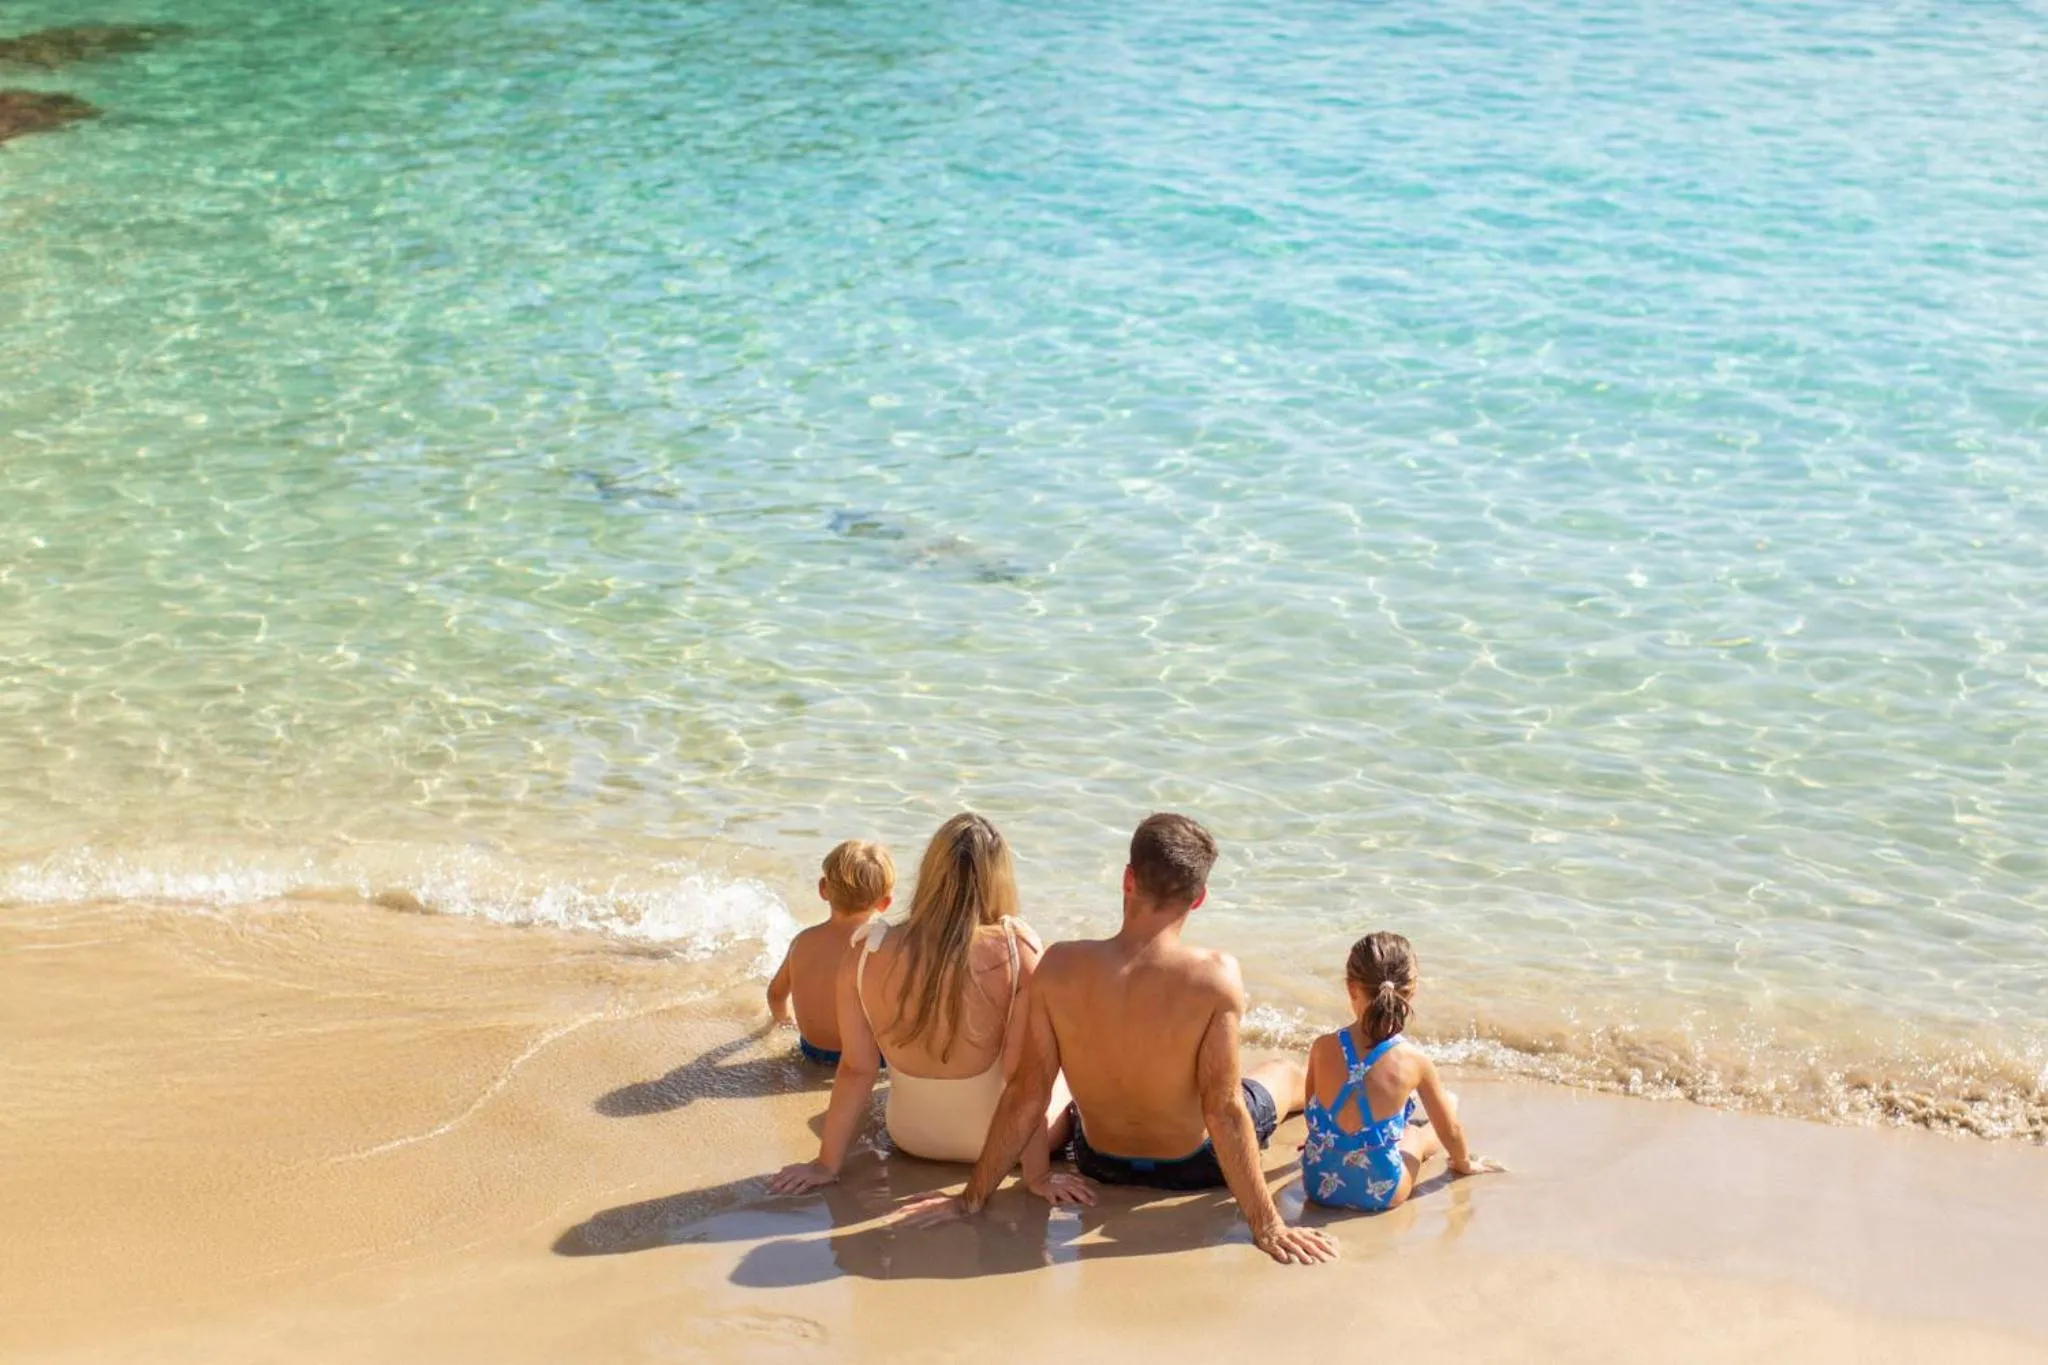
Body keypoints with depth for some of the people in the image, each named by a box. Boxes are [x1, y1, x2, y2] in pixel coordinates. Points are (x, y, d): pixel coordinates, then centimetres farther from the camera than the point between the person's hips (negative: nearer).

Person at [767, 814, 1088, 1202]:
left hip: (911, 1137, 3)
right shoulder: (1016, 948, -26)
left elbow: (855, 1070, -12)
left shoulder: (868, 952, -18)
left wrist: (827, 1164, -1)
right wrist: (1038, 1174, -12)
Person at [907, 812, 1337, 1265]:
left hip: (1100, 1163, 2)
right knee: (1288, 1073, 30)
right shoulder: (1215, 978, -32)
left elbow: (1027, 1092, -17)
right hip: (1191, 1167, -2)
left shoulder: (1059, 967, -25)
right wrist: (1266, 1226, -19)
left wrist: (973, 1197, -6)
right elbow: (1224, 1111, -28)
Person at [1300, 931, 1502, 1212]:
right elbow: (1450, 1130, -1)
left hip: (1319, 1185, 3)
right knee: (1449, 1102, 23)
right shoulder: (1415, 1062, -16)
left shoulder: (1323, 1048, -12)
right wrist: (1464, 1163, 22)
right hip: (1381, 1193, -3)